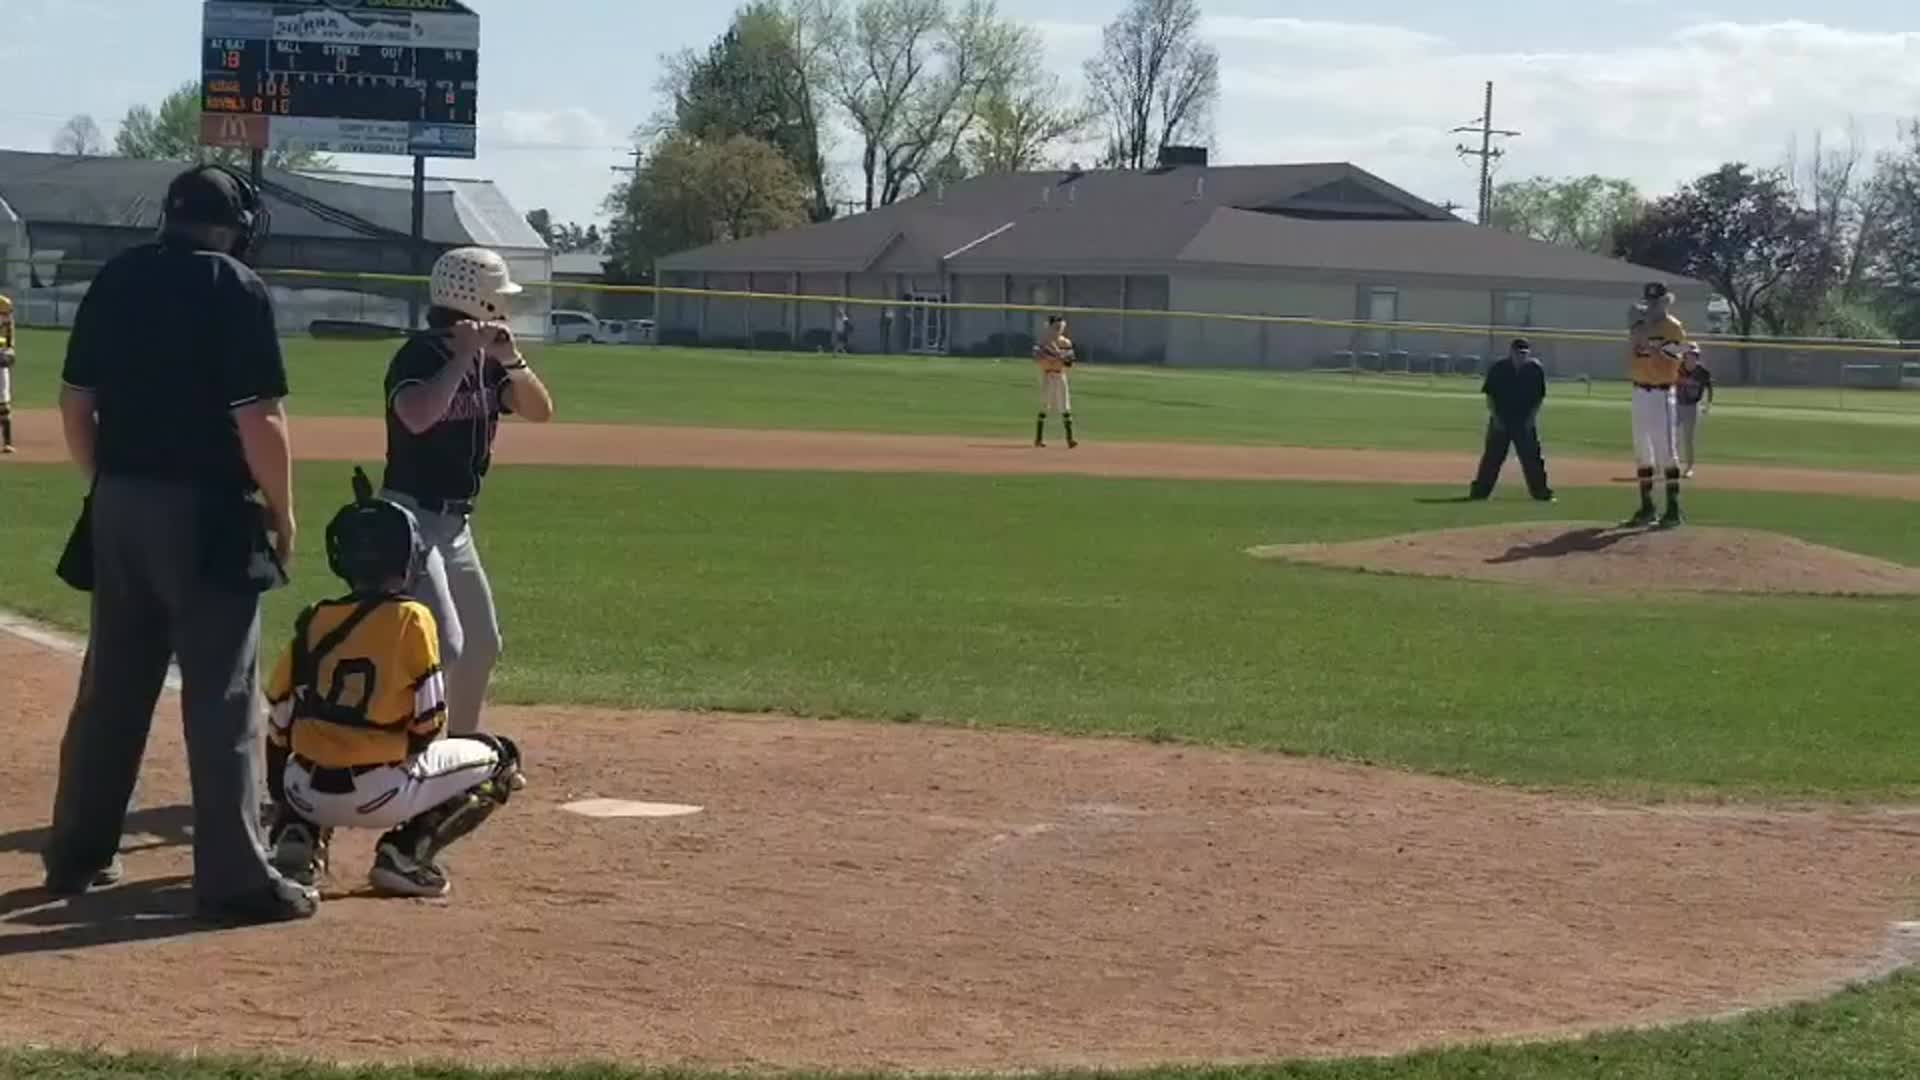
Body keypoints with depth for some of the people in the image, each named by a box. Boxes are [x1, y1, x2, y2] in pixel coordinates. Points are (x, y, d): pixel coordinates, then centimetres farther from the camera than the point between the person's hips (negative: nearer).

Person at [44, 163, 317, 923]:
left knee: (110, 687, 16)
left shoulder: (115, 280, 9)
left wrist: (108, 485, 19)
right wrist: (282, 513, -4)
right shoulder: (236, 291, -10)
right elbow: (258, 420, -15)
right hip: (205, 512, -6)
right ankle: (235, 879, -1)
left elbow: (75, 402, 10)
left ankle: (76, 854, 24)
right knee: (221, 697, -3)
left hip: (119, 506, 6)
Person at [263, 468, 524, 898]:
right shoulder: (411, 619, -5)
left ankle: (298, 837, 11)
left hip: (307, 793, 5)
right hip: (380, 794, -5)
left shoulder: (315, 621, 8)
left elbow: (279, 724, 10)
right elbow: (429, 721, -5)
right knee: (499, 759, 13)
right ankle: (405, 854, -1)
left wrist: (283, 810, 23)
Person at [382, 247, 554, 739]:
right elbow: (418, 416, -37)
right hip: (412, 518, -9)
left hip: (456, 523, 9)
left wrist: (511, 359, -14)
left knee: (483, 644, 18)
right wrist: (463, 355, -28)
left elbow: (540, 410, 1)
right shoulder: (420, 355, -18)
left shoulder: (487, 361, 6)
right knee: (442, 643, -20)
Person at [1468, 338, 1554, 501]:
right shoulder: (1498, 367, -4)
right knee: (1492, 457, 2)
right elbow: (1489, 394, 0)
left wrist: (1532, 417, -5)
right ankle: (1479, 490, 8)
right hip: (1500, 420, 0)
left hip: (1525, 422, 1)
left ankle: (1541, 491, 5)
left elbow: (1540, 396, 4)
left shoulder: (1535, 368, -1)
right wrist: (1495, 417, -7)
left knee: (1532, 456, -1)